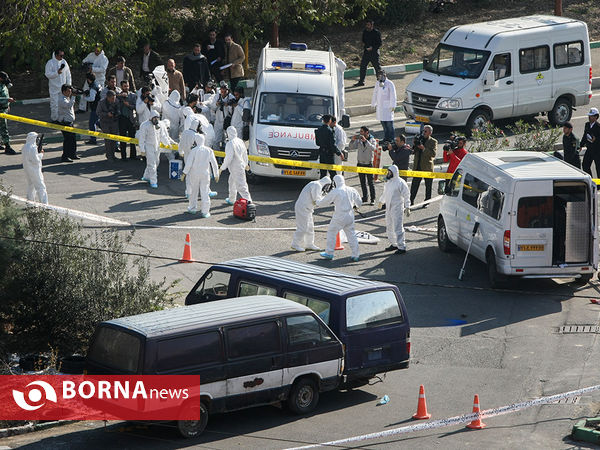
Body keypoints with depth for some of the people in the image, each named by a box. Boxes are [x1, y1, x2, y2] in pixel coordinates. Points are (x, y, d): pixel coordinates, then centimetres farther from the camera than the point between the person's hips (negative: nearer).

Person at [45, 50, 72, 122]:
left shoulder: (64, 61, 5)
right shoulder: (50, 62, -9)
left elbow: (68, 74, 12)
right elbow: (48, 74, -15)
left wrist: (68, 84, 8)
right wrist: (57, 73, -27)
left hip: (63, 88, 4)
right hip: (54, 88, -4)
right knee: (54, 105, -2)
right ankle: (54, 119, 8)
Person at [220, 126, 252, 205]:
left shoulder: (230, 144, -23)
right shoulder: (240, 141, 3)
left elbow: (228, 158, -24)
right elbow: (245, 154, 15)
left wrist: (222, 168, -15)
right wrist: (246, 163, 31)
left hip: (236, 168, -9)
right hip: (241, 165, 9)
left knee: (241, 185, -8)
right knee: (232, 182, 27)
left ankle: (248, 201, -13)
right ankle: (231, 200, 41)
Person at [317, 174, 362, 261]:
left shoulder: (335, 191, -14)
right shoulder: (352, 190, 2)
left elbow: (325, 201, -3)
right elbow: (359, 203, 11)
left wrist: (318, 203, 18)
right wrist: (355, 206, 34)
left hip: (339, 217, -5)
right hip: (350, 215, 5)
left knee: (331, 232, 12)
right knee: (351, 234, 12)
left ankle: (329, 253, 17)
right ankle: (356, 255, 10)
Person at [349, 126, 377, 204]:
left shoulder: (372, 140, -5)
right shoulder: (359, 140, 4)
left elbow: (373, 148, -24)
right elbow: (352, 147, -1)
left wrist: (365, 141, -31)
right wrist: (352, 140, -17)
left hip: (369, 164, -4)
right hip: (360, 164, 4)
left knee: (370, 182, -1)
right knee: (362, 182, 11)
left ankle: (373, 199, 4)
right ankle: (365, 197, 21)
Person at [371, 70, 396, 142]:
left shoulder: (389, 84, -7)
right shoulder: (377, 83, 13)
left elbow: (392, 95, -10)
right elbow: (375, 94, 21)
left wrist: (392, 106, -14)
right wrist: (373, 104, 19)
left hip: (387, 106, -6)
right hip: (380, 106, 6)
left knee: (389, 123, -7)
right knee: (383, 122, 7)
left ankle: (391, 138, -2)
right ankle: (386, 138, 13)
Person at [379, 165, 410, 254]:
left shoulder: (400, 182, -13)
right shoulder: (388, 182, 12)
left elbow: (406, 196, -12)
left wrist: (407, 208, -15)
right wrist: (381, 201, 37)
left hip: (397, 208, -9)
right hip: (388, 208, 9)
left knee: (398, 228, -11)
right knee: (389, 227, 15)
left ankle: (402, 247, -9)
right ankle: (394, 244, 28)